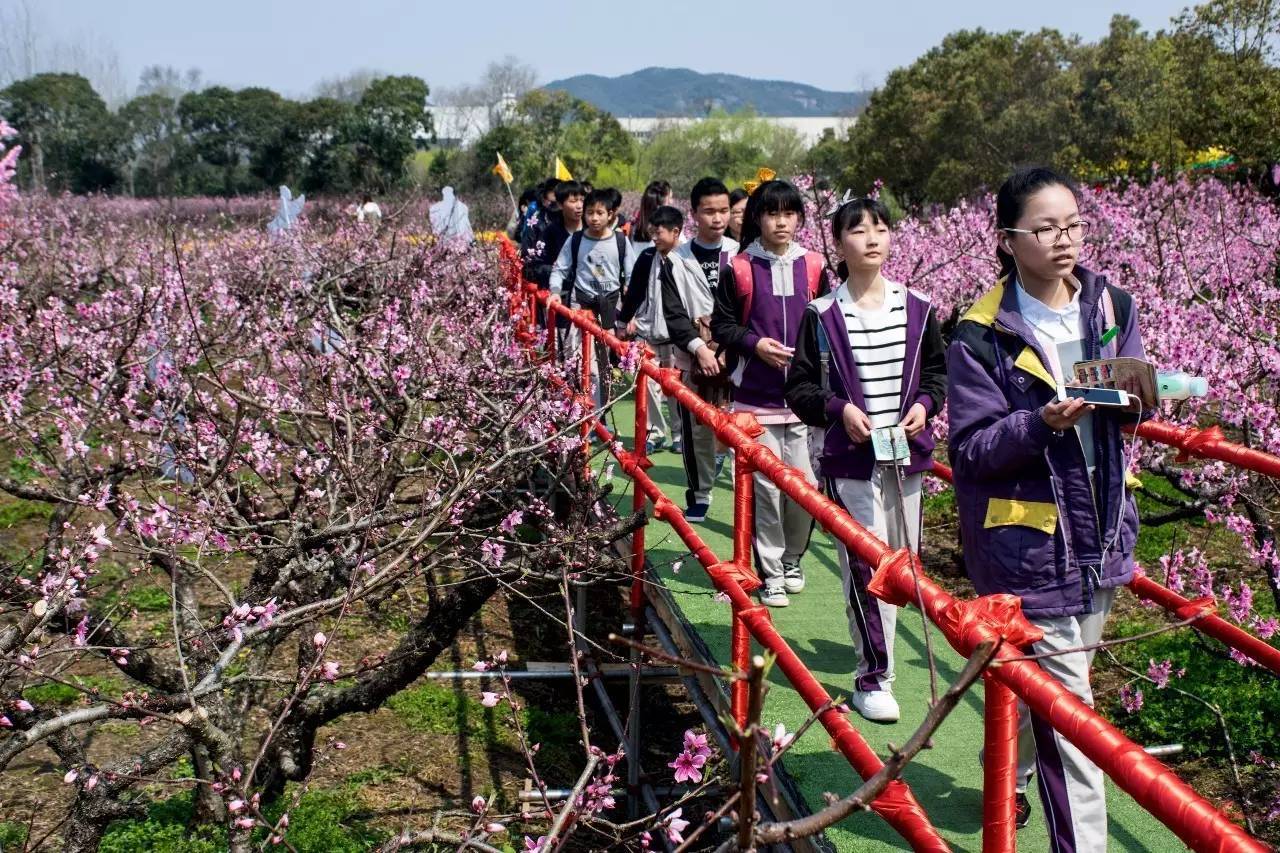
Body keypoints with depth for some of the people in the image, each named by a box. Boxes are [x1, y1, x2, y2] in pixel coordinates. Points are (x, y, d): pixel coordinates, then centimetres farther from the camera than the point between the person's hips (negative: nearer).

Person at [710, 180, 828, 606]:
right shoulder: (739, 269, -1)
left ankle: (792, 559, 26)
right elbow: (722, 326, 3)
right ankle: (770, 573, 12)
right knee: (766, 485, -1)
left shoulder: (814, 266, 6)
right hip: (756, 396, -2)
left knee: (807, 483, 3)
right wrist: (754, 343, -13)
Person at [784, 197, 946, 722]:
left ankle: (874, 639, 33)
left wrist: (925, 403, -4)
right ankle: (872, 676, 3)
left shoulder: (917, 309, 3)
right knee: (866, 564, -6)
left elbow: (938, 370, 15)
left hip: (907, 454, 4)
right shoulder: (823, 315, -6)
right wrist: (839, 409, -15)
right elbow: (799, 387, 0)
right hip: (849, 459, -4)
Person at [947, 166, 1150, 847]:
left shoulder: (1111, 307, 3)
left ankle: (1006, 780, 47)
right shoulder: (982, 334, -13)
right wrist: (1041, 423, -29)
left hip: (1101, 531, 6)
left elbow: (1131, 404, 12)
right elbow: (970, 448, -13)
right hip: (1027, 542, -6)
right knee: (1065, 701, -3)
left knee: (1032, 675, 22)